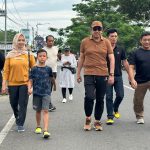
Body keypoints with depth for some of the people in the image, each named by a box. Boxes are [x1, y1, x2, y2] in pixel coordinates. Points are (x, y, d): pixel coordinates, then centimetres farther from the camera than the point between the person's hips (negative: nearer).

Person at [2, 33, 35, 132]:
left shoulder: (29, 54, 1)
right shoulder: (10, 55, 2)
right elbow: (6, 71, 2)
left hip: (25, 83, -2)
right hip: (12, 83, 2)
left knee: (23, 104, -3)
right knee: (13, 103, 15)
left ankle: (20, 124, 6)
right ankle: (17, 117, 43)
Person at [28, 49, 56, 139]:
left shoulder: (48, 69, 1)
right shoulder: (34, 69, -1)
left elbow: (52, 78, 17)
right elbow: (31, 80, -1)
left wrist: (54, 86, 29)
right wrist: (29, 88, -18)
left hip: (46, 92, -1)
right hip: (36, 93, 1)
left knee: (45, 110, -12)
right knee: (38, 110, 15)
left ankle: (46, 130, -19)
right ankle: (38, 127, 35)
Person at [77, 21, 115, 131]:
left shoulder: (106, 42, 5)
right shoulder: (85, 42, 4)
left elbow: (112, 58, 4)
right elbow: (81, 58, 11)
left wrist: (112, 74, -4)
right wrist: (78, 73, 11)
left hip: (103, 75, 1)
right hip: (89, 74, -1)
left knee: (100, 99, 7)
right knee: (89, 96, -15)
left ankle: (97, 122, 22)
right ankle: (88, 118, 8)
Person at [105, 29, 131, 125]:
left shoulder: (120, 50, 6)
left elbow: (125, 63, 9)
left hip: (118, 76, 3)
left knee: (120, 95, -2)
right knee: (109, 97, -2)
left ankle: (115, 109, 29)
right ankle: (110, 117, 6)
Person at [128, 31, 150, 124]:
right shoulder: (135, 53, 1)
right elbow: (131, 67, -6)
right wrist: (132, 79, -20)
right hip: (140, 82, 0)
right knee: (138, 101, 8)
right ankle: (140, 117, 30)